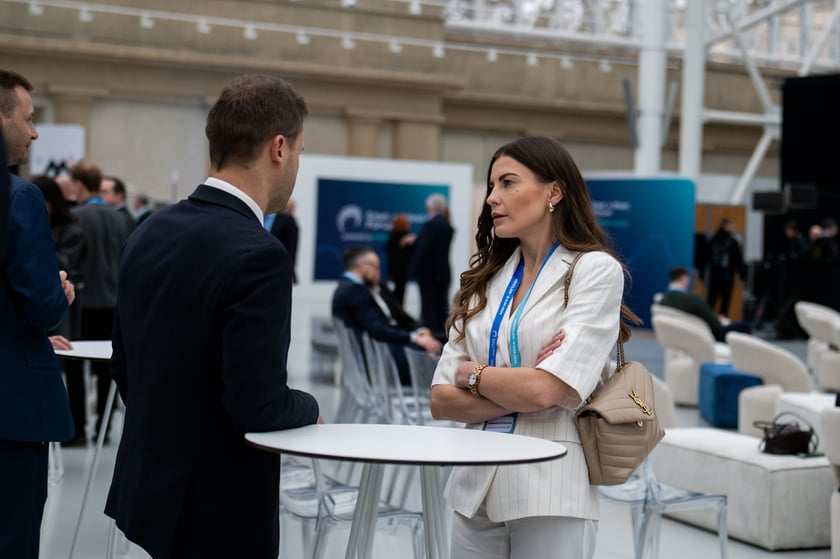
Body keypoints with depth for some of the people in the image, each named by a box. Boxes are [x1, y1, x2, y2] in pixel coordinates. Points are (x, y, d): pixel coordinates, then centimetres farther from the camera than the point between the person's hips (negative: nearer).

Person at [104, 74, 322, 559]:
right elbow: (258, 405, -23)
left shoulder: (151, 232, 3)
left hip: (148, 485, 8)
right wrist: (309, 408, -3)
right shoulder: (258, 256, -22)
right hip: (220, 508, -8)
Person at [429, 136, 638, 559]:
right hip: (475, 488, 5)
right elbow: (442, 400, 4)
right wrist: (519, 394, -11)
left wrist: (473, 374, -2)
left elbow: (545, 390, -18)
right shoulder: (488, 278, 10)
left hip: (549, 491, -5)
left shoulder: (595, 270, -6)